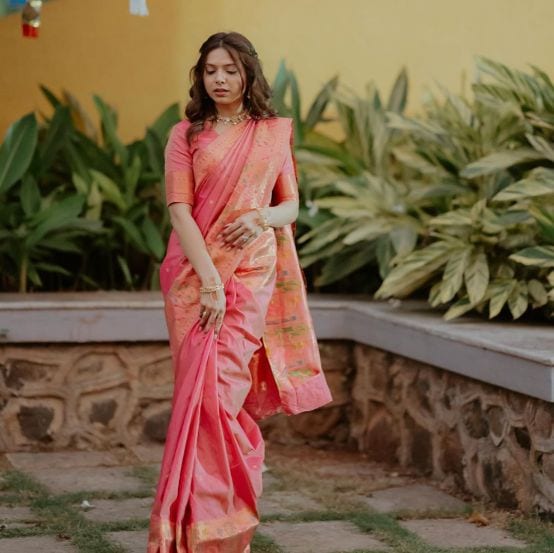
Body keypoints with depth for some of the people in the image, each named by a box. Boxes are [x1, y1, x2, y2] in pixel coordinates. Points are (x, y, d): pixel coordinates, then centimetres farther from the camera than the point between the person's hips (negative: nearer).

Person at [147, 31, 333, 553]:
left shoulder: (274, 133, 9)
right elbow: (179, 211, -4)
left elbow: (291, 205, 14)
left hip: (252, 274, 0)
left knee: (219, 389, -10)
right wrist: (209, 279, -16)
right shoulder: (185, 135, 5)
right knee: (205, 391, 0)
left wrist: (263, 217, -10)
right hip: (194, 274, 0)